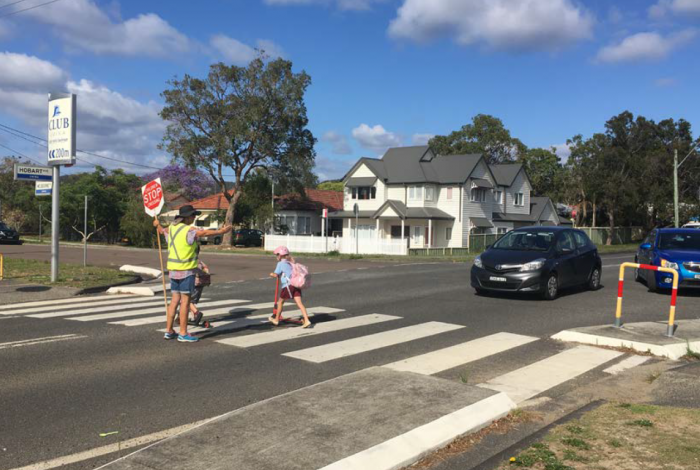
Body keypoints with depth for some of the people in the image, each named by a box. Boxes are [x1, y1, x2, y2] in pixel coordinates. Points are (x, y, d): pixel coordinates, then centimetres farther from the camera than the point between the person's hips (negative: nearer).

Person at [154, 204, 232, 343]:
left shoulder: (172, 228, 10)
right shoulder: (188, 230, -15)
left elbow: (162, 231, 32)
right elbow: (204, 233, -31)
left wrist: (158, 225, 53)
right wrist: (221, 232, -36)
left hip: (173, 269, 8)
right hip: (186, 270, -8)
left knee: (175, 300, 13)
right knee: (185, 300, -3)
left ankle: (169, 331, 18)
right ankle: (183, 334, 0)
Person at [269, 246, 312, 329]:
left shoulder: (280, 263, 2)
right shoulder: (290, 263, 23)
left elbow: (276, 275, -3)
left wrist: (271, 274, 17)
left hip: (288, 285, -6)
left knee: (280, 301, 14)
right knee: (299, 303, -3)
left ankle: (276, 319, 27)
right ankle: (307, 320, -16)